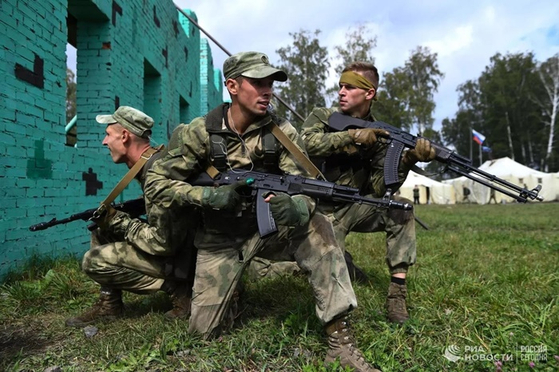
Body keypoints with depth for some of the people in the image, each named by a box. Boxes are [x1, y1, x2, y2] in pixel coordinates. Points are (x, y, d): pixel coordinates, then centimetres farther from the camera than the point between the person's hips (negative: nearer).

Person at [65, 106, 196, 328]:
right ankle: (109, 304, 15)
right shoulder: (147, 164, 5)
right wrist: (113, 217, 2)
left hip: (178, 258, -10)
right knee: (101, 230, 12)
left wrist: (119, 221, -16)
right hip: (169, 246, 10)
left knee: (94, 262, -13)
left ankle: (177, 289, -6)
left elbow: (163, 243, -28)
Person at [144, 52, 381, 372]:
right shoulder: (201, 132, -12)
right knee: (205, 329, -3)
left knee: (318, 228, -30)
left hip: (269, 228, 1)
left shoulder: (282, 132, -10)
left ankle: (340, 340, -23)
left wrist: (296, 209, -40)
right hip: (221, 237, 0)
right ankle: (225, 289, 32)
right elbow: (156, 184, -11)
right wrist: (207, 195, -27)